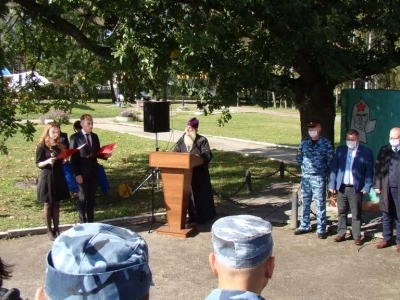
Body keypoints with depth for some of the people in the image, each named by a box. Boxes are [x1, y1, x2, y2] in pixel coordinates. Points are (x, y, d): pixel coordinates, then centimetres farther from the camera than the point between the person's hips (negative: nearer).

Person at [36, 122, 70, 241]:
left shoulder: (59, 145, 9)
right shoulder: (42, 146, -10)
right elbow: (38, 164, -10)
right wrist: (47, 161, -27)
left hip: (59, 177, 6)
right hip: (47, 177, -5)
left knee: (56, 204, 10)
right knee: (48, 204, 4)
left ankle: (56, 229, 17)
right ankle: (49, 230, 11)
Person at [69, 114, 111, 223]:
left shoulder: (95, 136, 9)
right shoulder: (75, 137, -8)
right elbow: (73, 157, -10)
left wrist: (104, 155, -8)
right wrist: (77, 174, -15)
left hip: (93, 171, 5)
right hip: (82, 172, -5)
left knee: (91, 197, 12)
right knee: (82, 197, 6)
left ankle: (91, 221, 21)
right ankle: (82, 222, 16)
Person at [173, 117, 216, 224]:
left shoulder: (202, 140, -7)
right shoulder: (181, 140, 8)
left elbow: (207, 154, -14)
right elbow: (175, 152, 10)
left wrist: (199, 156, -33)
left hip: (199, 173, -4)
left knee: (200, 194, 2)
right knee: (188, 194, 8)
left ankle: (202, 217, 13)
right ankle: (192, 216, 17)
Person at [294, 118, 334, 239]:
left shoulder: (326, 143, -7)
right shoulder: (304, 142, 5)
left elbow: (330, 161, -5)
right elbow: (299, 157, 13)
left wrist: (322, 170, -1)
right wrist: (304, 166, 6)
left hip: (319, 178, -4)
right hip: (305, 176, 4)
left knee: (320, 204, 1)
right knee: (305, 203, 13)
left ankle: (321, 229, 8)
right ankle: (304, 226, 24)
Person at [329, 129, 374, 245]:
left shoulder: (366, 152, -2)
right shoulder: (340, 150, 8)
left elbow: (369, 171, -3)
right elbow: (333, 168, 8)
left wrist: (367, 187, -9)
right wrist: (332, 185, 3)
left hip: (356, 188, -3)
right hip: (341, 187, 3)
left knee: (356, 214, 4)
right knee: (341, 213, 11)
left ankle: (357, 236, 14)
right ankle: (341, 233, 21)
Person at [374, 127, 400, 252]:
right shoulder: (384, 150, 5)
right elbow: (378, 168, 5)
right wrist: (377, 185, 0)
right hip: (386, 188, 2)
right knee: (386, 215, 11)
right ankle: (386, 239, 21)